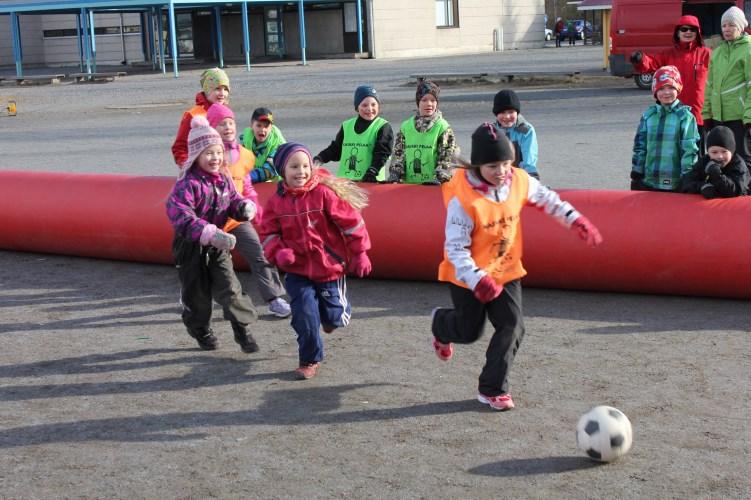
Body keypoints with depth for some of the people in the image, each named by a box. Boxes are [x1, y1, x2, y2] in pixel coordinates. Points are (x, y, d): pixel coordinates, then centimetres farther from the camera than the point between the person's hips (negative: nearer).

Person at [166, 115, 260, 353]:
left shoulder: (223, 179, 0)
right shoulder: (187, 184, -23)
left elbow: (233, 200, 12)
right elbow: (181, 217, -33)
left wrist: (245, 207, -14)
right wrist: (211, 234, -42)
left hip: (217, 246, 5)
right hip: (190, 247, -4)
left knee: (229, 287, -3)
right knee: (197, 293, 10)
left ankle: (242, 329, 9)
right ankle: (200, 329, 34)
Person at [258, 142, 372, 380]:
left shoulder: (325, 193, -15)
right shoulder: (277, 201, -4)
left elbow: (351, 223, -10)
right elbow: (269, 233, 5)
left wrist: (360, 254, -6)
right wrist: (278, 252, -15)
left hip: (330, 266, -1)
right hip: (298, 271, 2)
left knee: (334, 318, 9)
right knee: (305, 317, -6)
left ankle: (332, 313, 48)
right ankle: (310, 360, 15)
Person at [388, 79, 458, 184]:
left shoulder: (443, 127, -2)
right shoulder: (405, 127, 10)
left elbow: (447, 157, -7)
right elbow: (398, 154, 12)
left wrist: (439, 178, -18)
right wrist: (394, 175, 0)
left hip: (431, 185, -4)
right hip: (408, 184, 4)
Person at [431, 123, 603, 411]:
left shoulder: (519, 181, -11)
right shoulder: (463, 199, -28)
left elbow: (547, 200, 10)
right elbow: (455, 248, -24)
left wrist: (577, 222, 5)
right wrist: (477, 280, -34)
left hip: (506, 270, 4)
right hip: (468, 275, -4)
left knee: (512, 327, -6)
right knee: (470, 331, 11)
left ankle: (492, 389, 7)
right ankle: (441, 324, 49)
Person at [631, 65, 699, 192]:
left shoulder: (685, 116, -4)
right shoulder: (648, 115, 8)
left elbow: (690, 149, -7)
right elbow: (639, 146, 11)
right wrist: (636, 174, 9)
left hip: (675, 183, -4)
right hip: (648, 181, 4)